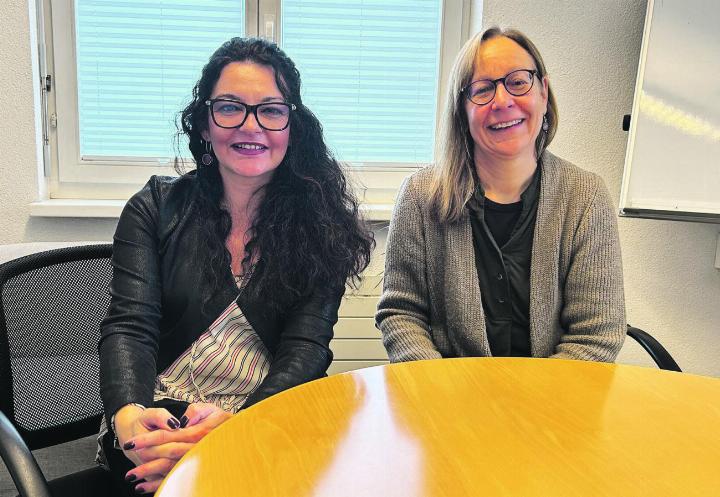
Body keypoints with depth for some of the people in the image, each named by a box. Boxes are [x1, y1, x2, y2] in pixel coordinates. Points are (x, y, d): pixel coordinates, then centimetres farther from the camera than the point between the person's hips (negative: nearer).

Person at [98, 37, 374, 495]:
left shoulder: (319, 224, 1)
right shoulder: (156, 208, 5)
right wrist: (129, 415, -27)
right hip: (161, 416, 0)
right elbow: (129, 325, -5)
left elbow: (306, 348, -8)